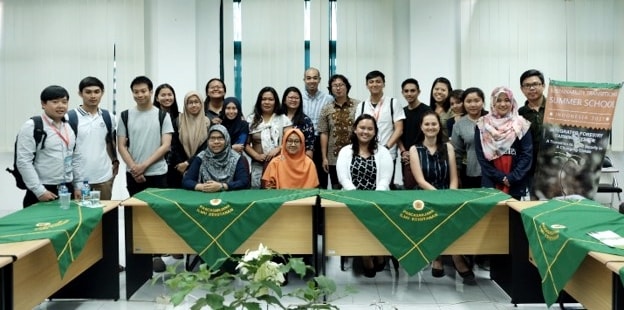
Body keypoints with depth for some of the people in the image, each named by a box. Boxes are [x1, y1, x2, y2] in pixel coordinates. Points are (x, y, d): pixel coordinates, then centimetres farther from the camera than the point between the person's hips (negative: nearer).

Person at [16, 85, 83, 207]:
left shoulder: (71, 127, 11)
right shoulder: (32, 127, -8)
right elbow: (23, 162, -12)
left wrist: (78, 185, 9)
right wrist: (39, 190, -15)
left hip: (68, 189, 6)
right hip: (44, 192, -6)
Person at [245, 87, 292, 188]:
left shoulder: (283, 119, 8)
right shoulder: (251, 120, 9)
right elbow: (246, 144, 6)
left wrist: (277, 149, -14)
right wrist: (256, 155, -8)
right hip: (258, 165, 1)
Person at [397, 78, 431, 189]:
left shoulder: (426, 111, -4)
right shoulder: (402, 112, 14)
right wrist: (403, 151, -1)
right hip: (406, 158, 5)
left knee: (410, 186, -14)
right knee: (407, 186, 6)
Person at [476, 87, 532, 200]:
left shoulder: (521, 125, 3)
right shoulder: (483, 125, 2)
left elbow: (527, 154, -2)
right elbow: (481, 156, -1)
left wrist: (512, 178, -11)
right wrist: (500, 177, -8)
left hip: (516, 184, 0)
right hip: (491, 183, 0)